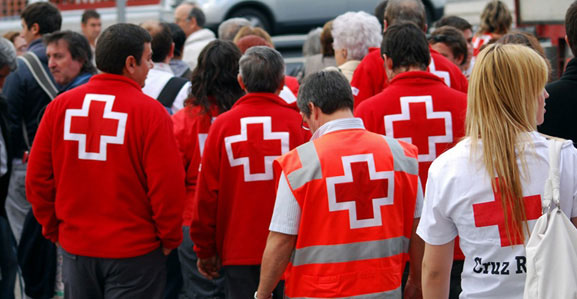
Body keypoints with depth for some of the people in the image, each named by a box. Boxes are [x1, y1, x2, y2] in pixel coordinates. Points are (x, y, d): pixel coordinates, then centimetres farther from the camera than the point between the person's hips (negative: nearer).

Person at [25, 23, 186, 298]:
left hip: (75, 246, 4)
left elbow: (37, 178, 3)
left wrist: (54, 229, 15)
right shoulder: (149, 111, -13)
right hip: (134, 252, -4)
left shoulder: (60, 105, 0)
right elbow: (167, 183, -15)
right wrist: (170, 239, -1)